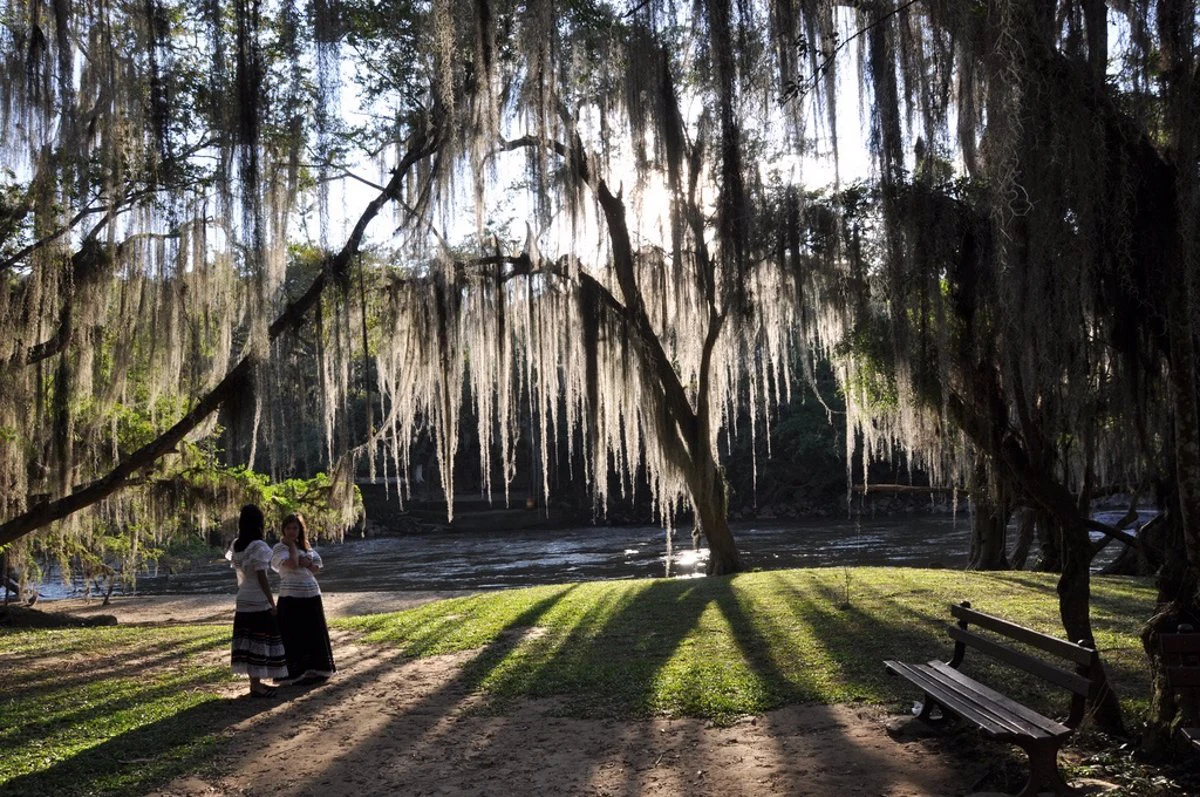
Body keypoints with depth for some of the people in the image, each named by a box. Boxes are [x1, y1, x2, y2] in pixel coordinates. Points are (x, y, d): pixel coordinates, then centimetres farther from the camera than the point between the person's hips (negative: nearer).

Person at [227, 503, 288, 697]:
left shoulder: (236, 546, 6)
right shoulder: (259, 547, -17)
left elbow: (239, 573, 9)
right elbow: (262, 578, -18)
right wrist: (272, 604, -12)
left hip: (243, 601, 7)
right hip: (259, 603, -7)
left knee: (249, 643, 10)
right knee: (260, 643, 0)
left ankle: (255, 682, 17)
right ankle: (256, 685, 3)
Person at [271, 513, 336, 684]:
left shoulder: (307, 547, 14)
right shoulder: (279, 548, -5)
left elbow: (317, 568, 7)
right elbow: (292, 564, -22)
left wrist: (307, 564, -11)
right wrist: (292, 545, -11)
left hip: (312, 597, 6)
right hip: (291, 599, -6)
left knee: (314, 636, 11)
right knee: (294, 637, -2)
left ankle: (313, 671, 21)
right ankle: (295, 674, 5)